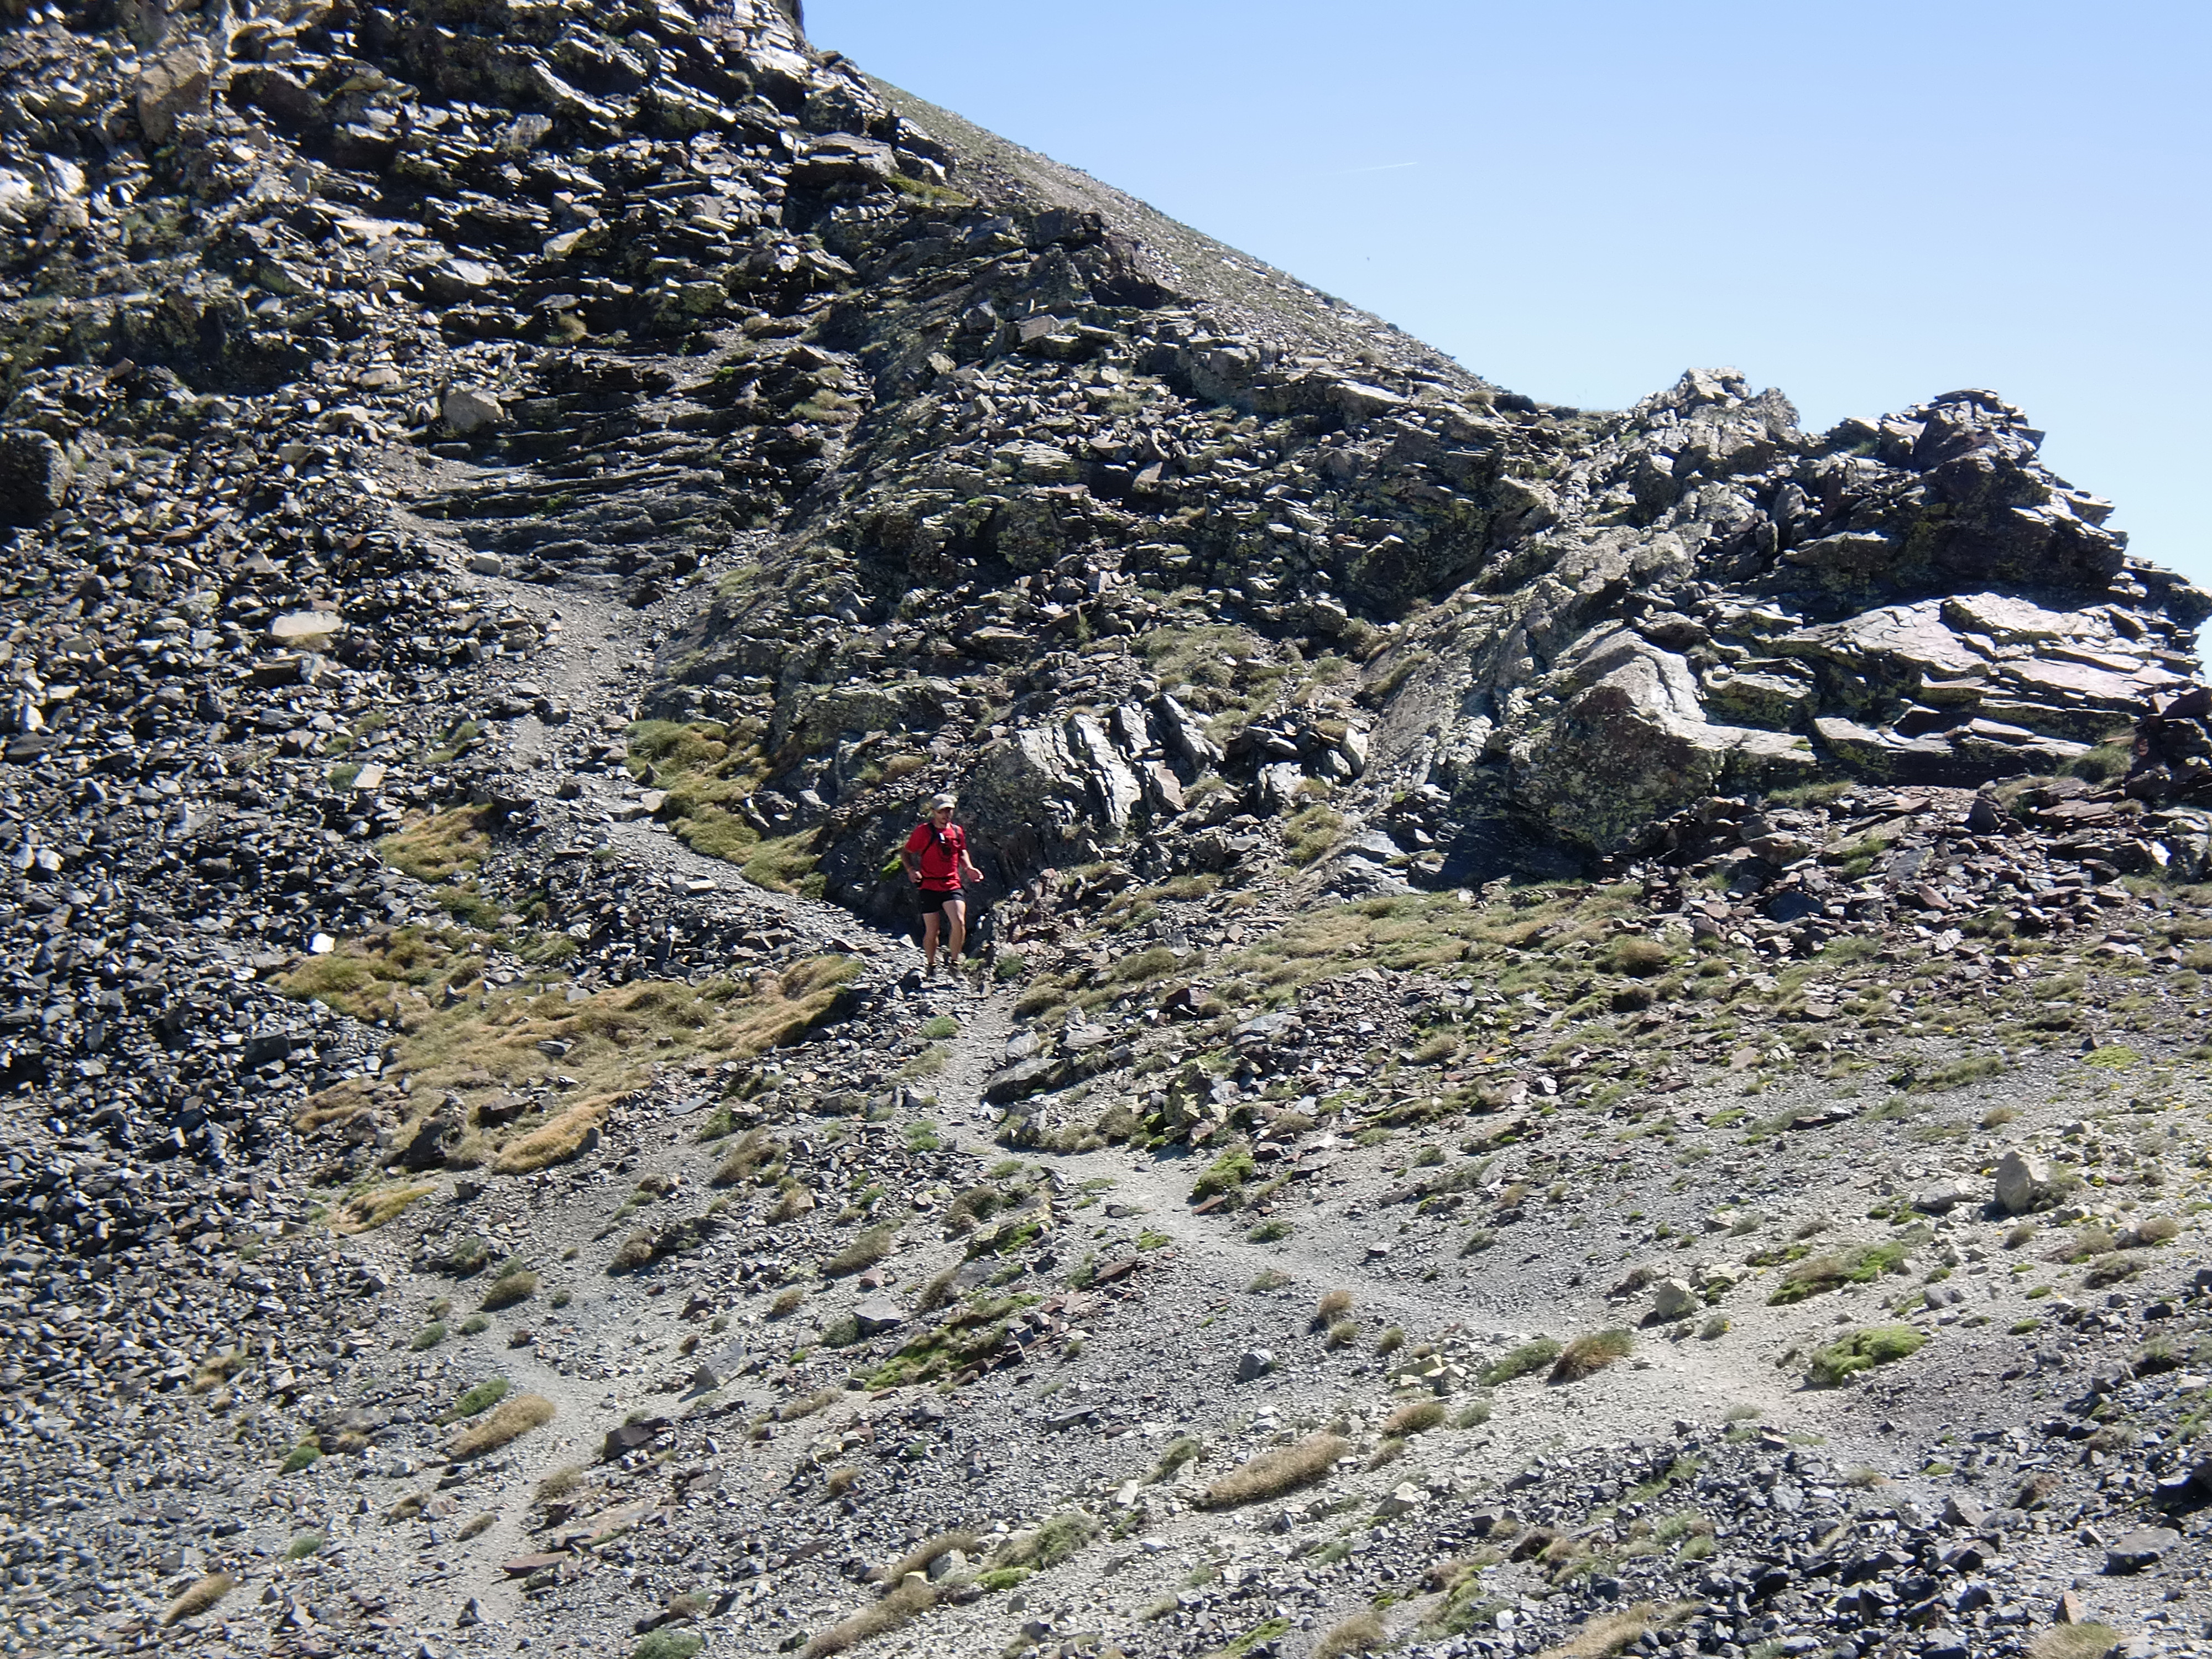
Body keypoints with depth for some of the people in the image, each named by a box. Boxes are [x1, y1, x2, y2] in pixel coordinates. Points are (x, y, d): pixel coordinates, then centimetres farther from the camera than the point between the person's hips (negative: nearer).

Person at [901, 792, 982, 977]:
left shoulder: (957, 831, 8)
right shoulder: (923, 831, -4)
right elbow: (905, 852, 4)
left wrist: (968, 868, 7)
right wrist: (910, 870, -13)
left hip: (952, 886, 2)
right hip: (929, 887, -2)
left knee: (959, 924, -19)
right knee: (931, 932, 3)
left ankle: (953, 961, 3)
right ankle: (932, 966, 26)